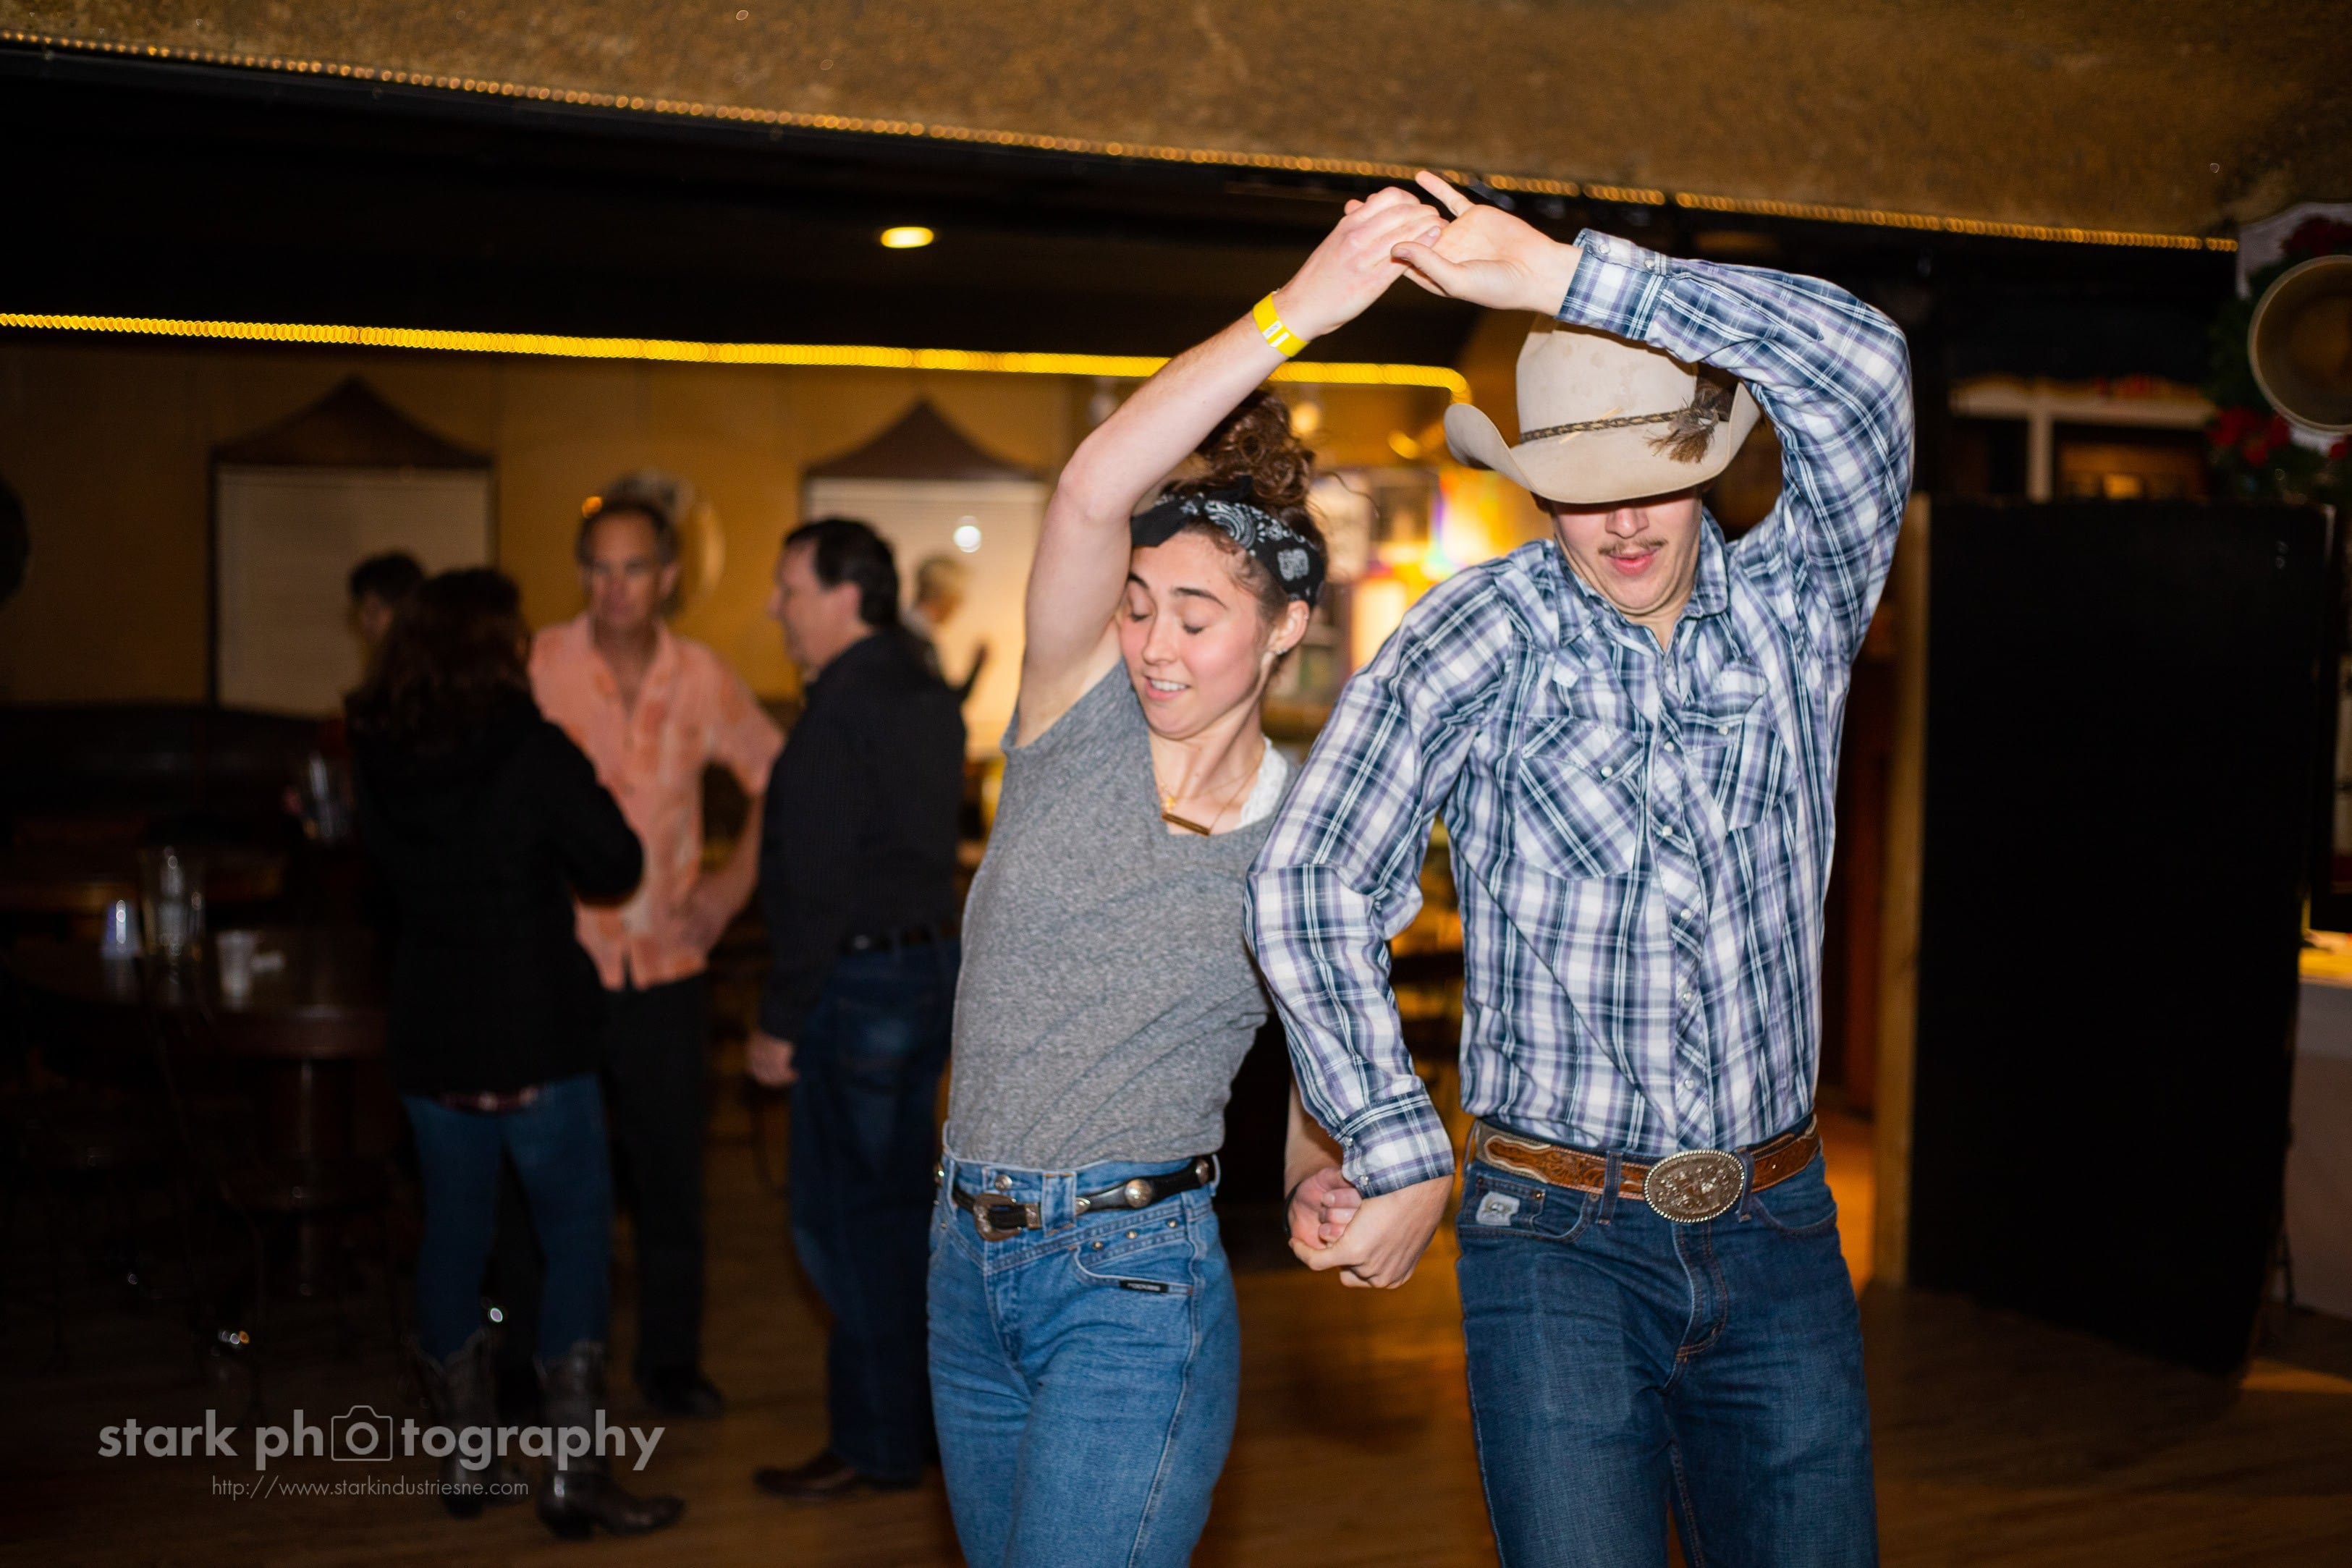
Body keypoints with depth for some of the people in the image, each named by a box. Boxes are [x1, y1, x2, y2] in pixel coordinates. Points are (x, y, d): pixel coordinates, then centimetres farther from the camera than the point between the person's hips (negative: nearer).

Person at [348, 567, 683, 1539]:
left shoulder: (381, 757, 1)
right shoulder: (532, 753, -14)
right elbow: (616, 866, -9)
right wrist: (575, 810, 8)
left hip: (429, 1039, 5)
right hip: (535, 1039, -5)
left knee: (452, 1236, 14)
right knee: (577, 1239, 2)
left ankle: (466, 1461, 22)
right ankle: (574, 1474, 0)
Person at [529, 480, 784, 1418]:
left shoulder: (702, 679, 2)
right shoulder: (538, 666, -7)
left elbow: (776, 775, 15)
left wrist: (739, 879, 3)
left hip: (665, 962, 3)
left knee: (672, 1174, 9)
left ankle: (671, 1364, 24)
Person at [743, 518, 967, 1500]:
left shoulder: (841, 713, -18)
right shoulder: (928, 699, 12)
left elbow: (816, 884, -20)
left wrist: (781, 1019, -15)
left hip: (859, 981, -9)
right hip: (932, 965, 9)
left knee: (843, 1219, 0)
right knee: (903, 1201, 17)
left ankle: (877, 1445, 7)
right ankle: (924, 1410, 26)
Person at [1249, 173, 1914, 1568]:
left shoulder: (1796, 608, 2)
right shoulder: (1480, 642, -6)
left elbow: (1861, 365, -14)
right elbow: (1314, 890, -11)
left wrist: (1565, 275, -19)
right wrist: (1402, 1165, -11)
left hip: (1779, 1238, 3)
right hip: (1561, 1243, -3)